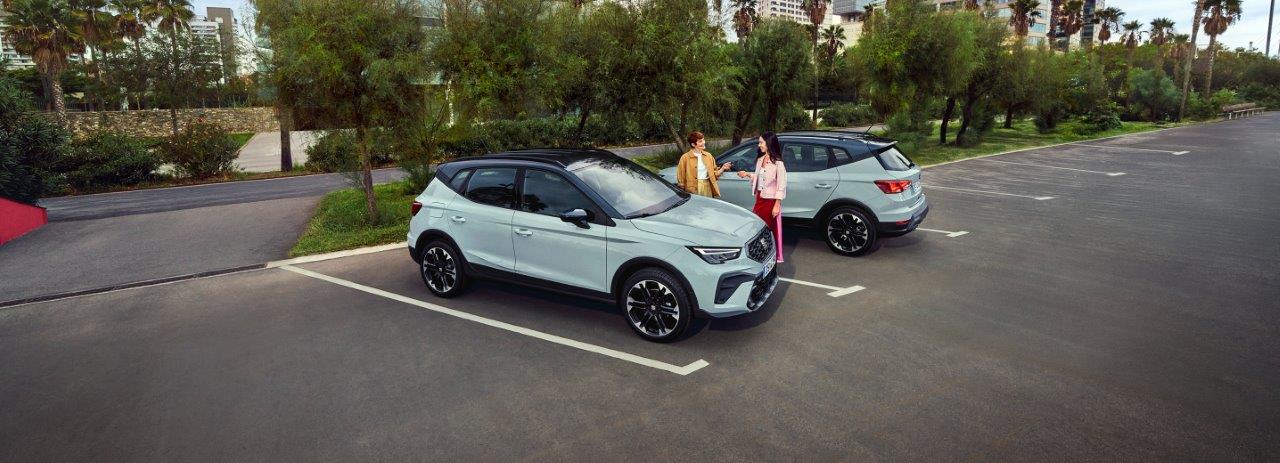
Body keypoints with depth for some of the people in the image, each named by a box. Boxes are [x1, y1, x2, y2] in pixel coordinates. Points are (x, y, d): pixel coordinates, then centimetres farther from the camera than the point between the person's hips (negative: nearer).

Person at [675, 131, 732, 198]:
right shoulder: (685, 158, -4)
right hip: (693, 191, -4)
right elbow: (681, 178, -3)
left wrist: (723, 168, -1)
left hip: (707, 189, 4)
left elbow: (714, 174, 15)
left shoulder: (708, 156, 10)